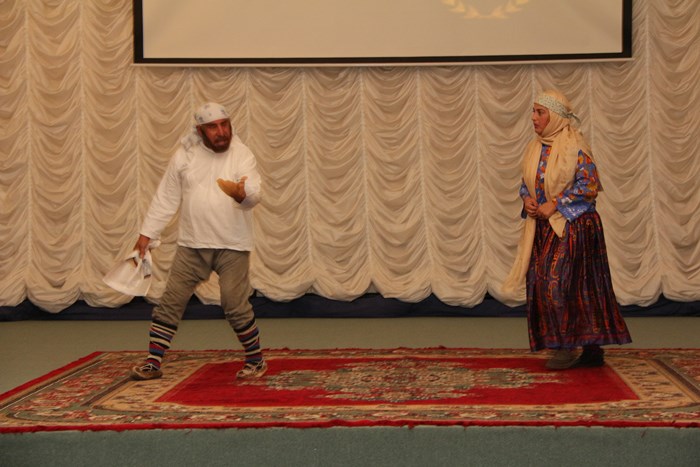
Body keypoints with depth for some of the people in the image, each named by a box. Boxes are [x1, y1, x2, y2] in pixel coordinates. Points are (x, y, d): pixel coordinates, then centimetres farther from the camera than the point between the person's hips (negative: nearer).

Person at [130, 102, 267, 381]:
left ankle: (256, 361, 16)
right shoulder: (184, 157, 3)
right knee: (170, 302, 4)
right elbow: (165, 199, 9)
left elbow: (254, 193, -23)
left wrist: (243, 192, -46)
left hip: (232, 246, -3)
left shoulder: (242, 155, -6)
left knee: (236, 306, -5)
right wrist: (146, 234, 6)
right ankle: (153, 363, 14)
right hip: (191, 245, 3)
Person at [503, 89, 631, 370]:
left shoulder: (574, 146, -11)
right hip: (543, 227, 7)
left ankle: (567, 347, -2)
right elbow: (526, 182, 19)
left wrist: (555, 205, -17)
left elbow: (589, 184, -15)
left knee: (556, 283, -14)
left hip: (572, 225, -7)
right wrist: (527, 200, -3)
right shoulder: (535, 148, 11)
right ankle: (592, 351, 12)